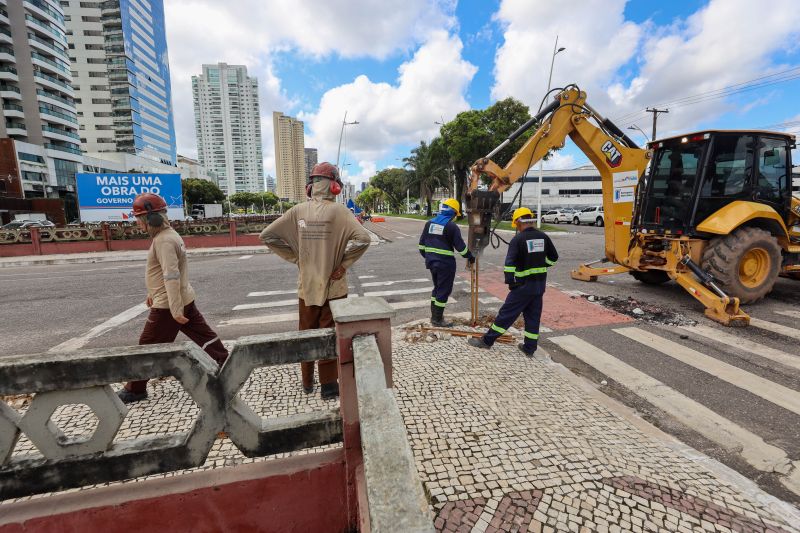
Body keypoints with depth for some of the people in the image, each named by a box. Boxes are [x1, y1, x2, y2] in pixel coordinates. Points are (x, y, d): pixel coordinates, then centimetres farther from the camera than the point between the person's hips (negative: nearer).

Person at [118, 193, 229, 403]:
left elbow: (172, 276, -26)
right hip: (184, 299, 10)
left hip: (168, 304, -10)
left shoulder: (164, 240, -20)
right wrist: (152, 292, 29)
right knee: (202, 334, 13)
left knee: (148, 346, 6)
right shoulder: (167, 235, 12)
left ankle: (135, 390, 22)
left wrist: (175, 310, -27)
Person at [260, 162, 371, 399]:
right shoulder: (339, 211, -12)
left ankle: (307, 381, 34)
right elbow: (363, 239, -24)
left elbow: (267, 235, 0)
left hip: (307, 285, 3)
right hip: (333, 285, -3)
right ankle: (328, 384, 19)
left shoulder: (298, 211, -2)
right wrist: (343, 264, -13)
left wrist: (295, 257, 4)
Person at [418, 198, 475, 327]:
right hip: (445, 263, -7)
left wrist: (427, 256, 23)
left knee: (437, 287, 21)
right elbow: (460, 246, -10)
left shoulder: (429, 223, 8)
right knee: (443, 290, 3)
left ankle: (434, 315, 28)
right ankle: (437, 319, 10)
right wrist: (470, 257, 5)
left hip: (431, 261, 7)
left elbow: (422, 244, 11)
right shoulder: (451, 226, -12)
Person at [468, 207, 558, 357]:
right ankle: (529, 348, 22)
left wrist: (510, 281, -12)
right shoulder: (543, 237, 4)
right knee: (533, 316, 13)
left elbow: (510, 263, -20)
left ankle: (487, 340, 10)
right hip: (540, 284, 6)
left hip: (524, 284, -6)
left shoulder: (518, 239, -14)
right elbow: (553, 257, 15)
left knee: (507, 313, 0)